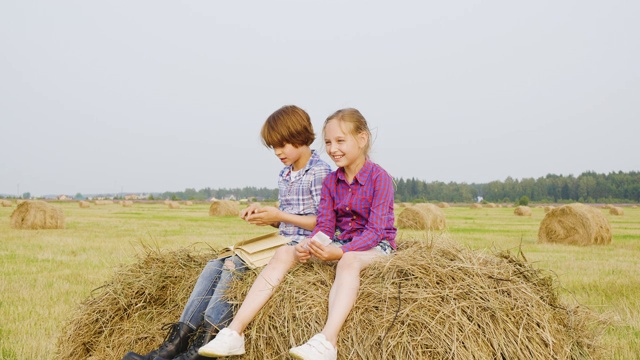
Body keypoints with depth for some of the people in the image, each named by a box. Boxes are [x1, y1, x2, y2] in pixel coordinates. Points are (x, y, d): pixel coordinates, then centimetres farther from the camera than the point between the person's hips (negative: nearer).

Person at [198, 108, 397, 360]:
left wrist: (340, 251, -35)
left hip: (375, 245, -6)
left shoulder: (380, 178, -12)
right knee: (284, 254, -16)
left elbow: (376, 230, -20)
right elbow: (324, 226, 0)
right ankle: (235, 332, -26)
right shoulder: (330, 181, 8)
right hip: (339, 244, 6)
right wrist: (309, 245, -24)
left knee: (348, 260, -41)